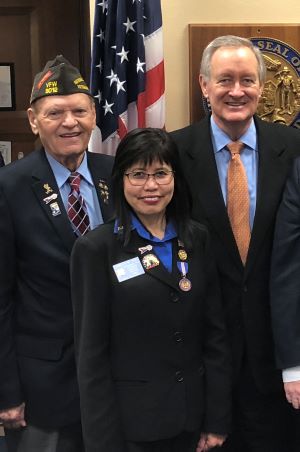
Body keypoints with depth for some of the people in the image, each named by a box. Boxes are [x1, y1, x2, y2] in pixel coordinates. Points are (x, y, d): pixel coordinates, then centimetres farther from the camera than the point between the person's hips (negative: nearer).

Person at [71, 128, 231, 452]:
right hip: (131, 421, -4)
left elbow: (214, 332, 3)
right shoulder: (96, 249, -11)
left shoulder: (197, 239, 2)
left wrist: (217, 419, 2)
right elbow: (92, 354, -10)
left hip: (191, 414, 4)